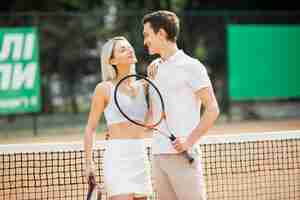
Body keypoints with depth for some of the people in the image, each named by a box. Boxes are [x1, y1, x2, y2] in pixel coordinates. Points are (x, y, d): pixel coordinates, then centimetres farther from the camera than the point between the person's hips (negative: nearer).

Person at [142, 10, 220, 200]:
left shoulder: (191, 66, -4)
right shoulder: (154, 68, 17)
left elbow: (212, 109, -9)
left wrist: (189, 142, -17)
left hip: (183, 156, -7)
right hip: (158, 155, 7)